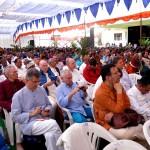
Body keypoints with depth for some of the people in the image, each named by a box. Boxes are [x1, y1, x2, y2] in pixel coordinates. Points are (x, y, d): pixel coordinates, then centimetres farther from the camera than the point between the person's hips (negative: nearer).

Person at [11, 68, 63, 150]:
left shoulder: (42, 90, 9)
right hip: (29, 124, -3)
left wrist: (47, 110, -3)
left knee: (50, 136, -32)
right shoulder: (18, 96, -4)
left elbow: (48, 104, 20)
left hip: (45, 120, 4)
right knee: (53, 123, -29)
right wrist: (32, 114, -14)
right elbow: (15, 117, -5)